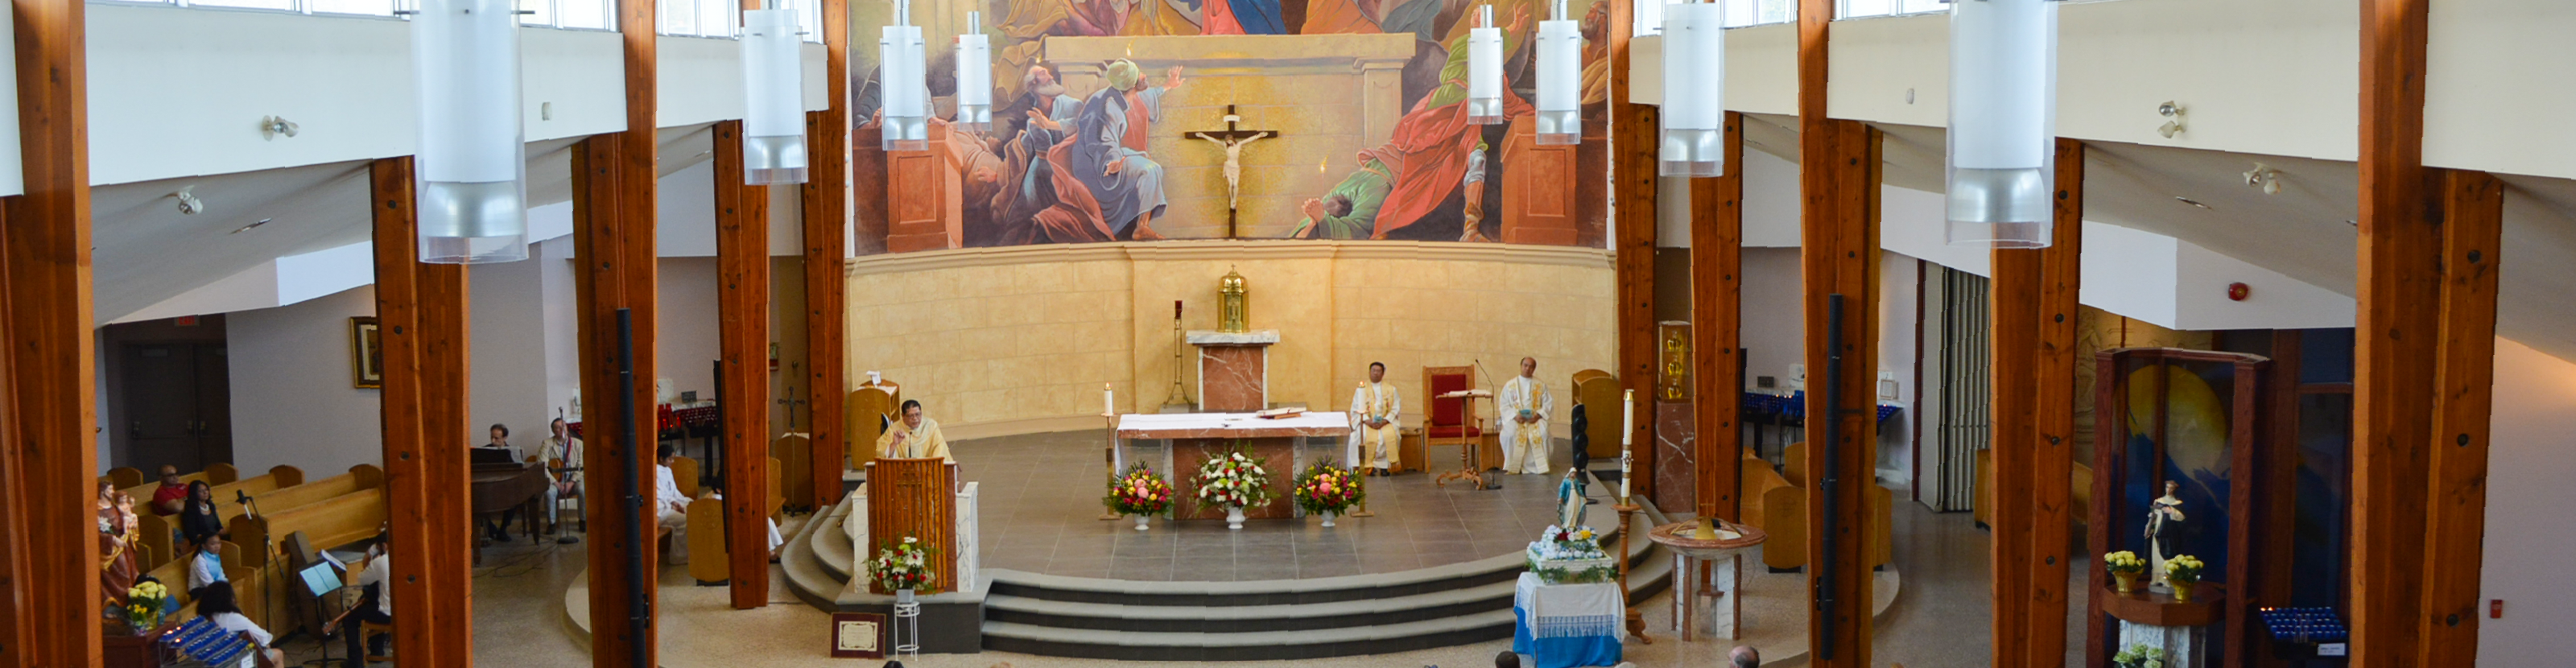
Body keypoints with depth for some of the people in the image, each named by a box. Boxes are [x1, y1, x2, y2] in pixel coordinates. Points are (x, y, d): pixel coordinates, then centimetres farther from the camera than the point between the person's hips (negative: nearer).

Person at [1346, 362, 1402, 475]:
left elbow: (1396, 409, 4)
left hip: (1386, 422, 0)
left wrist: (1384, 421, -13)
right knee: (1365, 435, -33)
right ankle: (1368, 466, -26)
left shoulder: (1391, 390, 12)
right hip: (1366, 422, 0)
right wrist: (1369, 422, -15)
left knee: (1391, 435, -31)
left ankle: (1385, 466, -23)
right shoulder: (1361, 390, 11)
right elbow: (1357, 409, 2)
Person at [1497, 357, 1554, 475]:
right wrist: (1515, 416, -16)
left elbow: (1548, 404, 4)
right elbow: (1504, 405, 3)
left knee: (1543, 433, -31)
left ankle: (1539, 465, -19)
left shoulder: (1541, 386, 11)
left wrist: (1538, 415, -14)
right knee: (1510, 432, -32)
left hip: (1535, 419, 0)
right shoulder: (1510, 385, 10)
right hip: (1515, 419, 0)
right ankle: (1512, 466, -21)